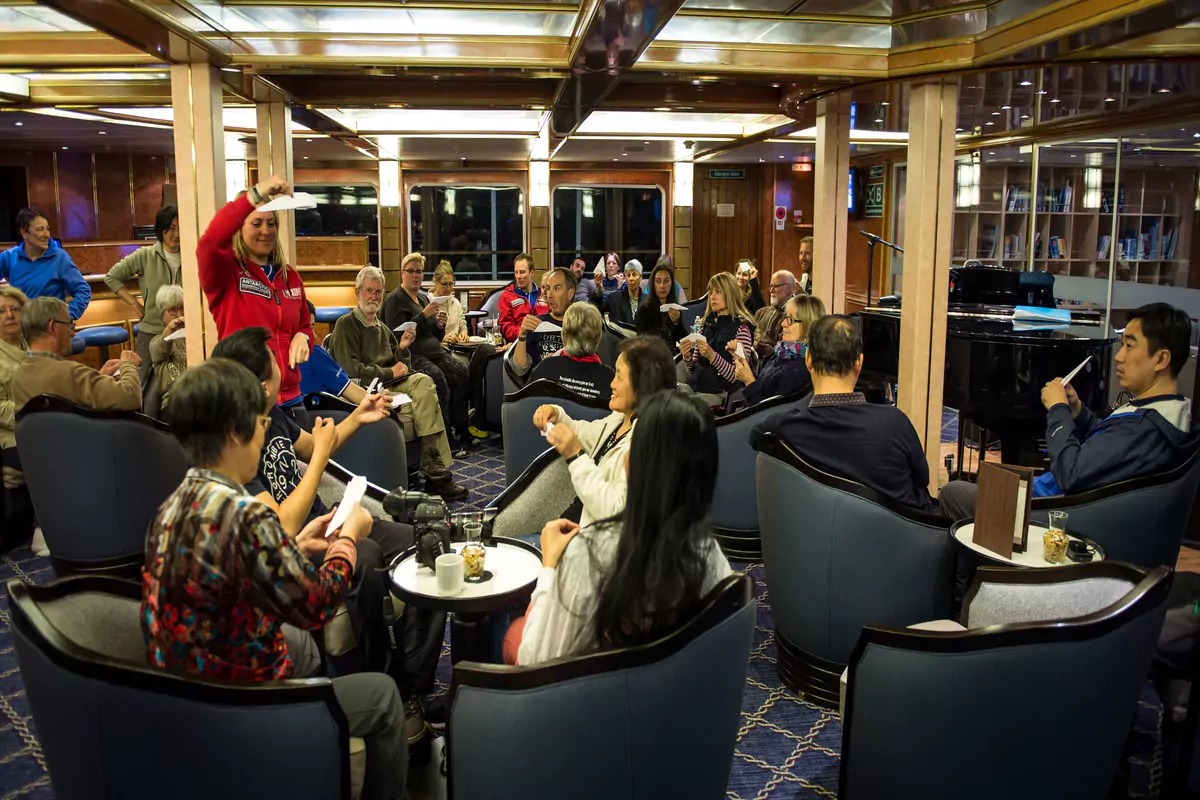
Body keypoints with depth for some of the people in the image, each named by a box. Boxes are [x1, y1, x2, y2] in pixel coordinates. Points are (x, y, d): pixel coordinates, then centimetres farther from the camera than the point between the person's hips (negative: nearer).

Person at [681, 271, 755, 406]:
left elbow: (737, 377, -11)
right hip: (694, 386, 6)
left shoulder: (741, 328, -5)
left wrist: (712, 356, -22)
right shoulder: (706, 322, 14)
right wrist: (687, 357, -4)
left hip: (717, 393, -6)